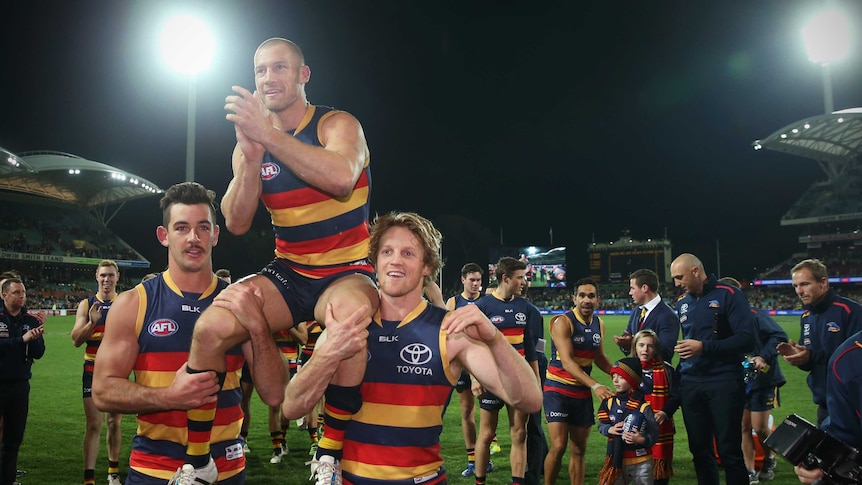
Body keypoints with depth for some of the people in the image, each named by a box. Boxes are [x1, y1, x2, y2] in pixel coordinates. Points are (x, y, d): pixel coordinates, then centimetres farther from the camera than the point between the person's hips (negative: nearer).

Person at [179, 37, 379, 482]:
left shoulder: (337, 124, -6)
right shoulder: (251, 140, 7)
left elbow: (341, 177, -30)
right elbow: (236, 224, -2)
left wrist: (267, 134, -30)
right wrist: (252, 155, -16)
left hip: (347, 271, -4)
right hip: (288, 273, 4)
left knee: (352, 311, -39)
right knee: (212, 327, -21)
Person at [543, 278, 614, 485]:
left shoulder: (599, 324, 6)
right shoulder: (563, 322, -16)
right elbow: (567, 361, -24)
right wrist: (595, 385, -33)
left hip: (583, 392, 6)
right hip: (558, 389, -6)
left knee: (579, 450, 10)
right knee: (558, 446, -11)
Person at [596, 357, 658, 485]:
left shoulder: (643, 406, -12)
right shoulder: (610, 403, 1)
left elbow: (654, 435, -11)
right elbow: (601, 425, 8)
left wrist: (642, 440, -30)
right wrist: (610, 429, -12)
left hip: (641, 462, -3)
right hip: (616, 460, 3)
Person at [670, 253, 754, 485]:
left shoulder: (729, 294, -8)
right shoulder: (682, 302, 11)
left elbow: (746, 338, -16)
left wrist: (704, 347, -21)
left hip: (724, 383, -6)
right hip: (690, 385, 6)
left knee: (729, 450, 0)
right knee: (699, 449, 12)